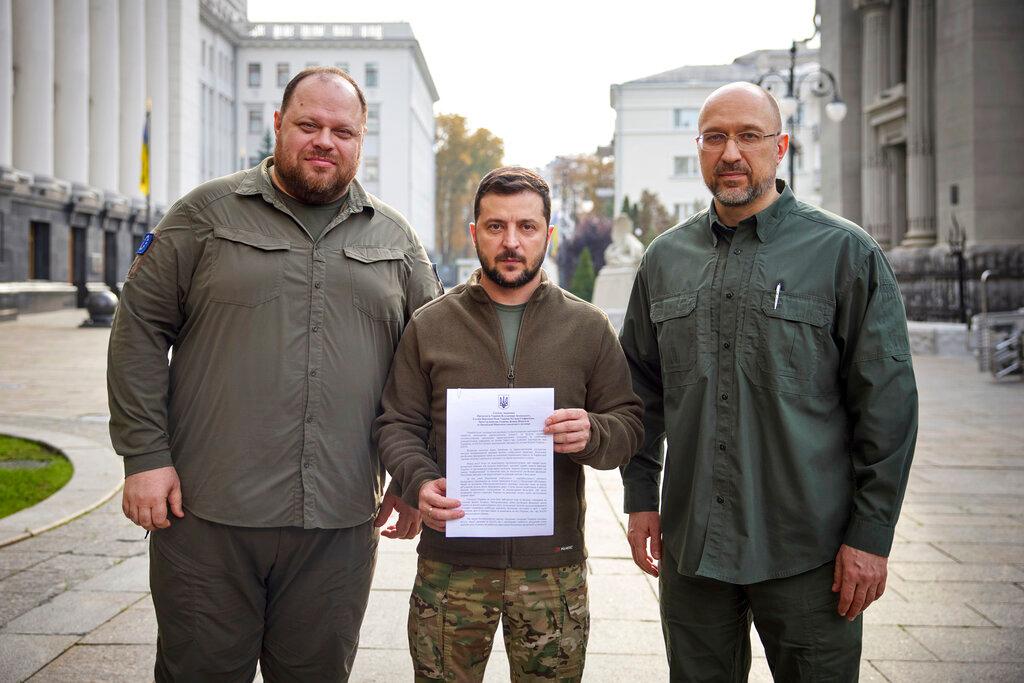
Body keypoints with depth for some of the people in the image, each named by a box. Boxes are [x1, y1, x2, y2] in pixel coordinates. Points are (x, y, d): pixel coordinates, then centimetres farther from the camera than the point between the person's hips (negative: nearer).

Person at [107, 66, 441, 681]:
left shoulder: (395, 238, 11)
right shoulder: (207, 213, 4)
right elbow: (140, 329, 2)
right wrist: (145, 455, -5)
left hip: (341, 522, 2)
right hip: (208, 514, -2)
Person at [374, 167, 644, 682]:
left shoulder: (587, 326, 5)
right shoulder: (430, 325, 5)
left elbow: (629, 425, 6)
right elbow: (397, 424, 6)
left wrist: (592, 435, -17)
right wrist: (419, 482, -14)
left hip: (553, 564, 0)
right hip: (451, 560, 0)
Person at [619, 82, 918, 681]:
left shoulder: (847, 255, -4)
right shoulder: (665, 260, 9)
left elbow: (888, 403, -5)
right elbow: (643, 394, 16)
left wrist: (872, 536, -8)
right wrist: (641, 499, 9)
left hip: (808, 553, -3)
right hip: (689, 545, 4)